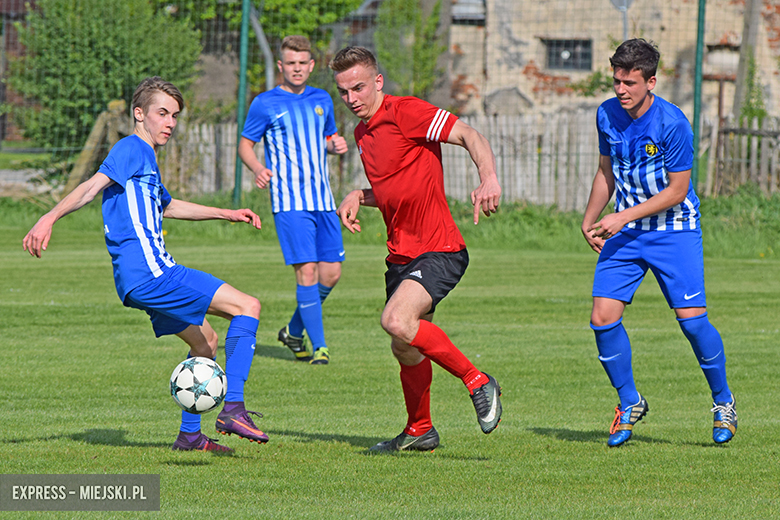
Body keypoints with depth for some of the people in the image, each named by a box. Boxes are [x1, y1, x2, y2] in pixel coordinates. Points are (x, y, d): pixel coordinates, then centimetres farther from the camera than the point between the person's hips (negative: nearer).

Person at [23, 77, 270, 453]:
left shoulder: (146, 158, 24)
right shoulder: (131, 149, -6)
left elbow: (166, 206, 42)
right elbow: (93, 186, -20)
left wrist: (226, 214, 46)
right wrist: (49, 218, -35)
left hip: (142, 279, 10)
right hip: (148, 272, -10)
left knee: (204, 340, 24)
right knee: (247, 307, -10)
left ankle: (190, 434, 25)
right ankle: (233, 408, -18)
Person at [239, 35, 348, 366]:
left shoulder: (322, 100, 14)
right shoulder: (265, 104, -1)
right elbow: (245, 144, 4)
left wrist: (336, 145, 3)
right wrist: (257, 168, -16)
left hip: (322, 199, 5)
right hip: (289, 200, -5)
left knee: (331, 273, 2)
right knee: (307, 270, -14)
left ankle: (294, 331, 22)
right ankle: (318, 346, -7)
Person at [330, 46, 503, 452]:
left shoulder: (406, 112, -11)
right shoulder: (362, 133, 16)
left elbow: (468, 136, -20)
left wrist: (488, 179, -37)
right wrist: (358, 197, 9)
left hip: (438, 250, -9)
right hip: (401, 254, 9)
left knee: (397, 321, -29)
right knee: (405, 349, 16)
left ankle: (477, 382, -16)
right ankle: (419, 431, 34)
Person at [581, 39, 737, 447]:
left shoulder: (672, 124, -18)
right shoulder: (607, 115, 0)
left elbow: (677, 190, -14)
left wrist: (624, 217, -18)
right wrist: (590, 220, 12)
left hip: (674, 230, -5)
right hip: (624, 232, 5)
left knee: (691, 318, -12)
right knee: (603, 318, -9)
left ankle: (723, 401, 12)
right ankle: (629, 402, 11)